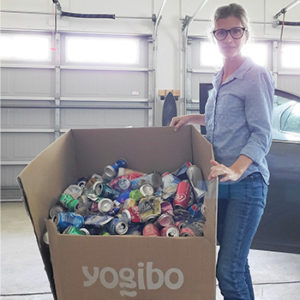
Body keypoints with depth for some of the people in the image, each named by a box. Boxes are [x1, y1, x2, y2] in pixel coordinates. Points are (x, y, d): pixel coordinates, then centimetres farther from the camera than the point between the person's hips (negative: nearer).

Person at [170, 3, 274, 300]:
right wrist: (191, 118, 17)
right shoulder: (219, 79, 15)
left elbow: (261, 134, -16)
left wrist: (236, 170, -30)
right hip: (221, 180, 8)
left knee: (228, 269, -8)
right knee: (235, 259, 17)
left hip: (246, 183, -8)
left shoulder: (256, 76, -9)